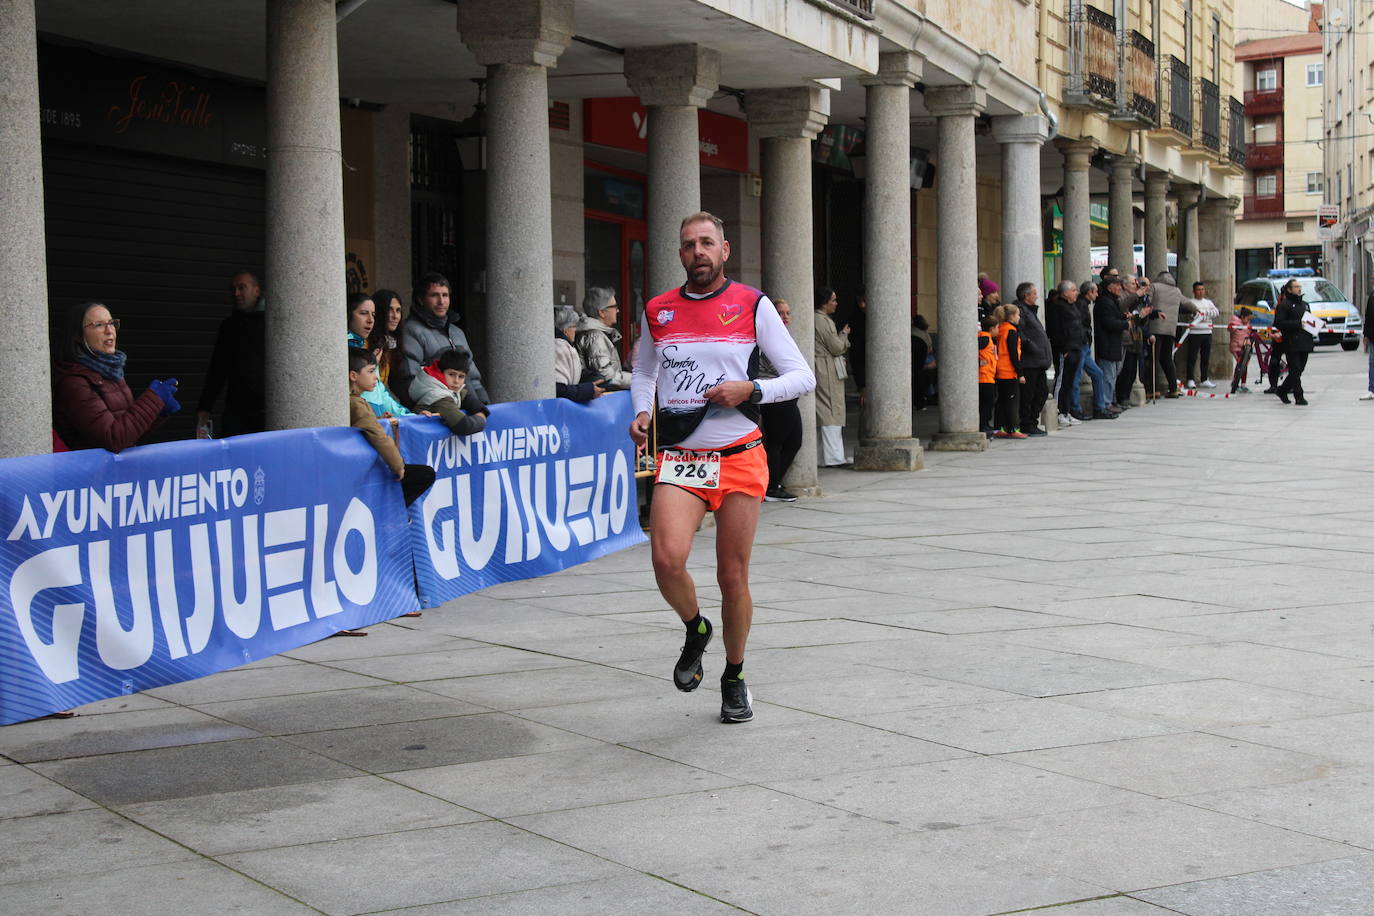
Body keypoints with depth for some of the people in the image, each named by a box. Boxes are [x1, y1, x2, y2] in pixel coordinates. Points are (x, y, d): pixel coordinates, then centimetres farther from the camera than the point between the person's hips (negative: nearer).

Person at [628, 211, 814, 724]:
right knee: (667, 558, -21)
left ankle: (734, 678, 26)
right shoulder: (657, 311, 8)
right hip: (679, 457, 1)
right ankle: (695, 630, 11)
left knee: (733, 576, 4)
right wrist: (643, 413, 6)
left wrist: (750, 390, -15)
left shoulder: (753, 306, 0)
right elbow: (643, 373, 26)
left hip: (739, 456, -1)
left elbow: (802, 377, 1)